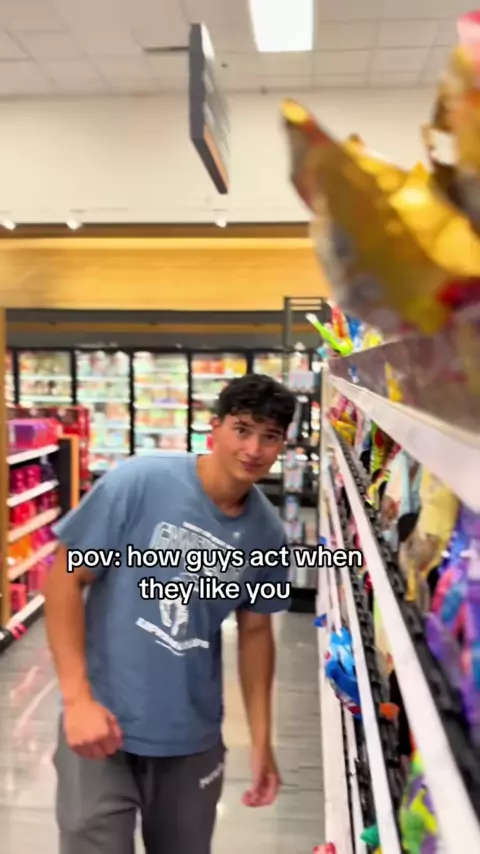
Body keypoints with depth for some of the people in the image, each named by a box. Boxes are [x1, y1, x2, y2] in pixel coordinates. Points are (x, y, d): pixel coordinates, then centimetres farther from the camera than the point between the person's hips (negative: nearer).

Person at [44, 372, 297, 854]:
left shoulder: (267, 532, -4)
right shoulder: (137, 483, -18)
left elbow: (255, 631, 7)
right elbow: (64, 578, -12)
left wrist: (262, 740, 7)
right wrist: (77, 697, -17)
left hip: (194, 738, 4)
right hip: (104, 723, -4)